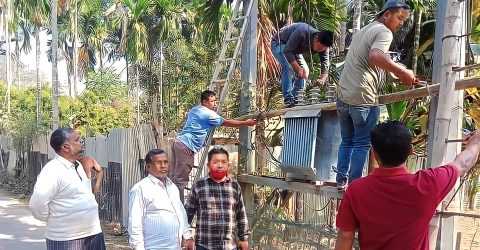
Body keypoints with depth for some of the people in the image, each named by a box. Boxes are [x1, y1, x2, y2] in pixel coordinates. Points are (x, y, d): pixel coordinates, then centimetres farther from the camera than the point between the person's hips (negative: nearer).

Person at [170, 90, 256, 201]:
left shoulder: (194, 109, 18)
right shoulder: (208, 114, -9)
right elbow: (226, 123, -4)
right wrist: (246, 123, 1)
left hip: (179, 142, 9)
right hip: (186, 147, -9)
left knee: (174, 175, 12)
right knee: (181, 179, -7)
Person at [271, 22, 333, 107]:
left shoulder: (323, 45, -20)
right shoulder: (302, 33, -40)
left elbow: (325, 66, -20)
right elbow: (287, 51, -35)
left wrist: (322, 79, -39)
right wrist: (298, 68, -39)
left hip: (295, 48, 7)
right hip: (279, 43, -7)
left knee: (304, 70, -4)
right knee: (288, 67, -26)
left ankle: (296, 99, 6)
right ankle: (288, 99, -22)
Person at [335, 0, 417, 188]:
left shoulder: (362, 31, 23)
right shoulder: (384, 32, -6)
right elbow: (375, 57, -26)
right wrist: (402, 72, -18)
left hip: (342, 95, 8)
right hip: (363, 98, -8)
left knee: (347, 141, 16)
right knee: (362, 144, 1)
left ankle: (341, 180, 18)